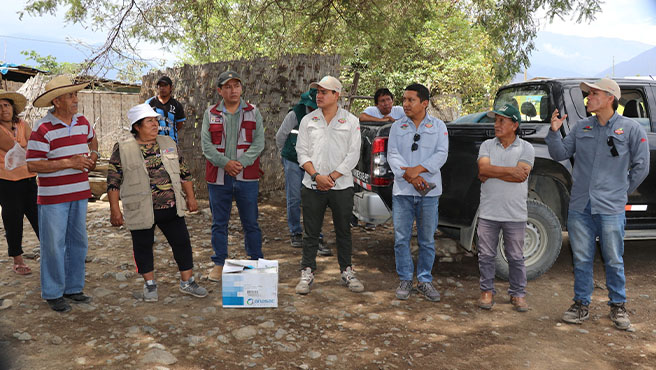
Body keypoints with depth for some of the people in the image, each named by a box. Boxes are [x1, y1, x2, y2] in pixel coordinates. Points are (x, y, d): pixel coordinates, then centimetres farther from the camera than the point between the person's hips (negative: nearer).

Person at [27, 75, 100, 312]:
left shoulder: (82, 122, 7)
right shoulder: (43, 129, -12)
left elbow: (92, 138, 30)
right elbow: (32, 165, -16)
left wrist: (93, 155, 10)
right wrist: (68, 163, -19)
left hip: (79, 193, 6)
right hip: (53, 197, -6)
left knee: (78, 242, 12)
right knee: (54, 245, 2)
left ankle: (73, 288, 26)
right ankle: (53, 294, 16)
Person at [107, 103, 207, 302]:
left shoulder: (169, 143, 8)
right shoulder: (123, 150, -4)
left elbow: (184, 172, 13)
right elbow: (113, 182, -4)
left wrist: (190, 197, 11)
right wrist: (114, 210, -7)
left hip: (172, 208, 3)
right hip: (141, 211, -3)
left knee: (182, 242, 7)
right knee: (143, 247, 9)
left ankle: (187, 281, 21)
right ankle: (149, 284, 27)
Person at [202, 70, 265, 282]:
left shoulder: (253, 112, 6)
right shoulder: (211, 114, 7)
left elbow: (259, 142, -3)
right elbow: (206, 145, -1)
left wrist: (241, 163, -15)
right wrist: (225, 163, -15)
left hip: (247, 177, -1)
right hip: (218, 177, 1)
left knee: (251, 223, 7)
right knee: (219, 223, 9)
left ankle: (256, 262, 21)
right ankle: (219, 264, 22)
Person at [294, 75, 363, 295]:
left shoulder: (350, 121, 3)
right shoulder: (308, 120, 7)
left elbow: (353, 155, -2)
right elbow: (302, 152, 3)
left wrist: (332, 177, -10)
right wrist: (317, 175, -11)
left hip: (341, 186, -1)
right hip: (312, 186, 1)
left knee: (343, 231, 9)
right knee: (311, 232, 5)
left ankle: (347, 272, 22)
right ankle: (307, 273, 16)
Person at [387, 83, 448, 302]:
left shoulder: (438, 126, 8)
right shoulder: (397, 127, 11)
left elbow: (441, 154, -3)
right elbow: (392, 155, 0)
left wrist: (417, 170, -17)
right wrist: (410, 177, -15)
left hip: (429, 192, -1)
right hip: (402, 191, 1)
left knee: (427, 240, 7)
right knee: (401, 238, 3)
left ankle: (425, 280, 20)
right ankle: (405, 280, 16)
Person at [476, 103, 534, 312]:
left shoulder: (526, 148, 0)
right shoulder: (487, 145, 6)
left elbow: (521, 176, -15)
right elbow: (483, 168, -11)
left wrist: (491, 173, -11)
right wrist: (510, 170, -13)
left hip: (515, 214, -1)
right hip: (488, 213, 2)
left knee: (516, 257, 9)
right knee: (486, 255, 9)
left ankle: (518, 293, 24)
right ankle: (487, 291, 23)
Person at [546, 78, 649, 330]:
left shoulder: (631, 129, -2)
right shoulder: (581, 127, 8)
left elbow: (640, 167, 3)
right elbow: (560, 154, 10)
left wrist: (621, 192, 5)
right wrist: (554, 132, -5)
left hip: (611, 209, -3)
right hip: (580, 207, 3)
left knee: (613, 261, 8)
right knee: (581, 259, 10)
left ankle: (618, 306, 26)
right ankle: (582, 305, 22)